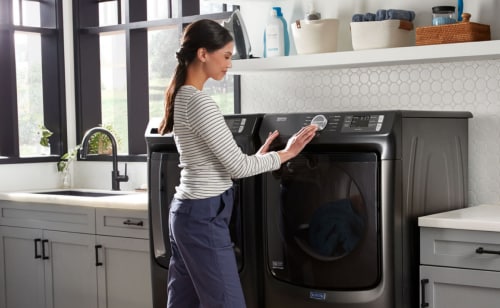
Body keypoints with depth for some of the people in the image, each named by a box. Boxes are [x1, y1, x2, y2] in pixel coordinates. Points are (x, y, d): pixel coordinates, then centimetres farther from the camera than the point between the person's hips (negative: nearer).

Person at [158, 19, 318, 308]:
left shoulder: (181, 97, 12)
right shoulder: (199, 101, -19)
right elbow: (237, 167, -17)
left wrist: (258, 155, 12)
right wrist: (286, 153, -6)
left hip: (187, 211, 10)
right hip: (204, 216, -10)